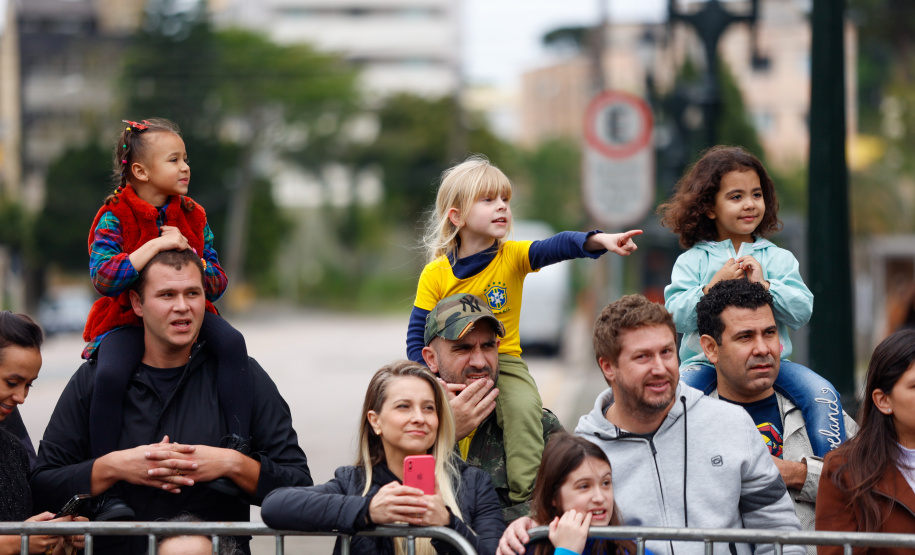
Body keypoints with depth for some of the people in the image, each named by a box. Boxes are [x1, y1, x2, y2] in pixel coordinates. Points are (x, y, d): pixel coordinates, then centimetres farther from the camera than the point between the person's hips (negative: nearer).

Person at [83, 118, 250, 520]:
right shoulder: (114, 217, -6)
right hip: (127, 320, -4)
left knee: (232, 343, -28)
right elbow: (103, 279, -23)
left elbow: (217, 284, 5)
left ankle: (240, 446, -25)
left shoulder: (193, 216, 8)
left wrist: (188, 254, -14)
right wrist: (154, 247, -26)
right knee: (110, 374, -35)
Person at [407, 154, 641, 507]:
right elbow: (417, 339, 0)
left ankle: (526, 496, -26)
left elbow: (556, 247, -22)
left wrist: (599, 240, -42)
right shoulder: (436, 274, -2)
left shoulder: (512, 257, -2)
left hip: (506, 363, 0)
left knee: (524, 408, -28)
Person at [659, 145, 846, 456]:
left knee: (823, 394, -21)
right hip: (706, 359, -1)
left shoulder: (779, 258, 11)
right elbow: (677, 317, -4)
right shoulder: (692, 261, 7)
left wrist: (764, 285, -13)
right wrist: (713, 287, -15)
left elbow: (802, 312, 0)